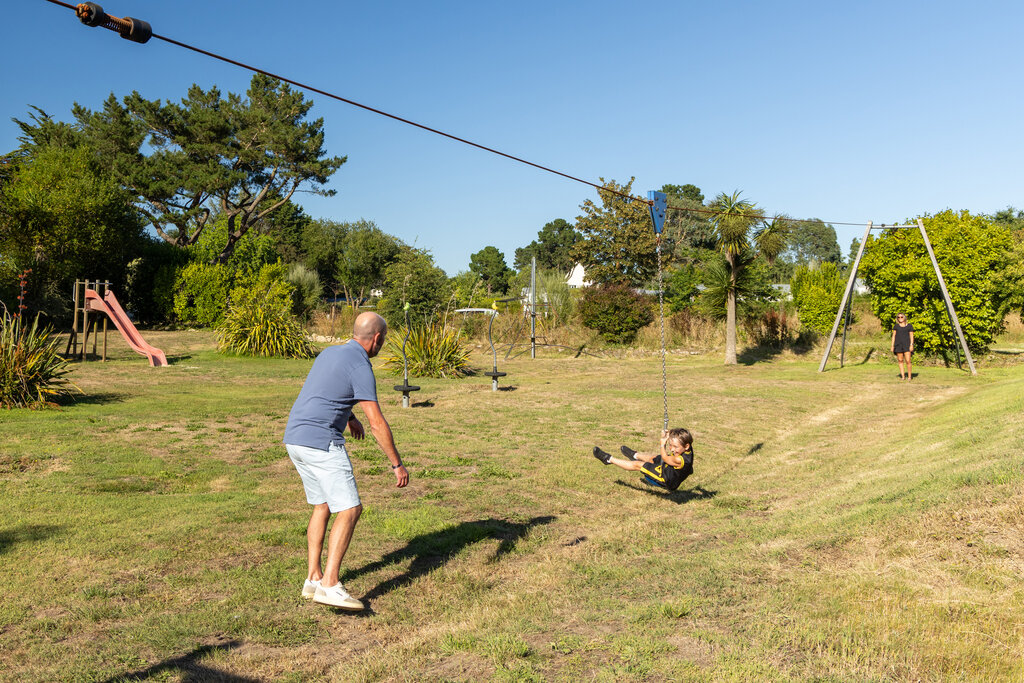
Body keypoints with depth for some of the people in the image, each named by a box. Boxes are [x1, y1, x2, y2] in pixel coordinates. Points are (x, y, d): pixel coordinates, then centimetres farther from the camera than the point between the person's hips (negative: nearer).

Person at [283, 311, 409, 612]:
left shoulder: (329, 353, 16)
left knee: (323, 506, 19)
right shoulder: (360, 366, -12)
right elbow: (377, 423, -14)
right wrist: (397, 464, -7)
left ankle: (313, 578, 19)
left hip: (295, 438, 10)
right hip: (322, 442, -9)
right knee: (349, 510, -9)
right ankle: (330, 585, -15)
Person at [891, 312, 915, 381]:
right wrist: (892, 346, 2)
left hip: (907, 344, -2)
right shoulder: (896, 326, 10)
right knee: (900, 361, 2)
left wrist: (911, 345, -10)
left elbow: (911, 336, 1)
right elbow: (893, 336, 9)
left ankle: (909, 376, 0)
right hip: (898, 344, 2)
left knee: (907, 361, -10)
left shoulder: (909, 326, 4)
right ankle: (902, 376, 9)